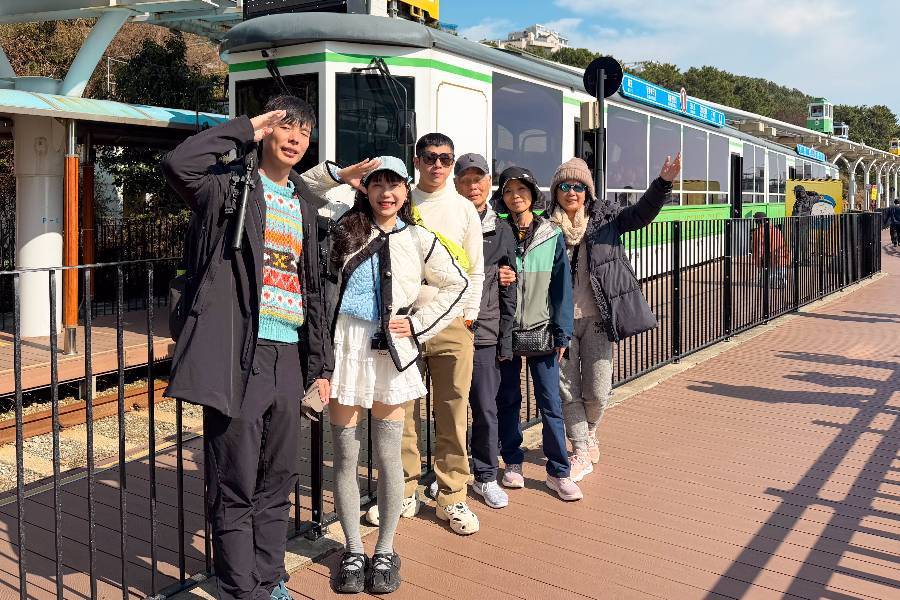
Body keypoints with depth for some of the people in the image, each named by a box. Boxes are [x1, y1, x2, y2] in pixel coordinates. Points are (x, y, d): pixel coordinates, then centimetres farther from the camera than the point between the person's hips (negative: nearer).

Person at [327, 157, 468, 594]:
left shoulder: (419, 240, 6)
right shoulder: (344, 231, 6)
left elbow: (456, 284, 13)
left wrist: (418, 322, 4)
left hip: (389, 351, 0)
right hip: (345, 346, 1)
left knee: (387, 456, 5)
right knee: (345, 456, 6)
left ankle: (385, 552, 22)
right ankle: (354, 551, 22)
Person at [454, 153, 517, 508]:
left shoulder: (502, 232, 8)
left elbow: (509, 292, 8)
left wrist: (506, 342, 5)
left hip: (484, 332, 1)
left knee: (486, 408, 4)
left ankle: (486, 477, 19)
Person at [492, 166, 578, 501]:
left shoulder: (552, 235, 2)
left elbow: (561, 285, 2)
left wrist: (562, 332, -1)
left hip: (541, 332, 0)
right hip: (505, 331, 1)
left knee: (550, 404, -1)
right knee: (508, 401, 10)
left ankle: (558, 472, 10)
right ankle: (513, 463, 26)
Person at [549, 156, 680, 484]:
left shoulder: (605, 217, 4)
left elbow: (641, 213, -9)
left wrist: (664, 183, -24)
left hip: (596, 319, 0)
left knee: (597, 391, 5)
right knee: (567, 389, 6)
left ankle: (589, 433, 37)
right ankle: (581, 453, 23)